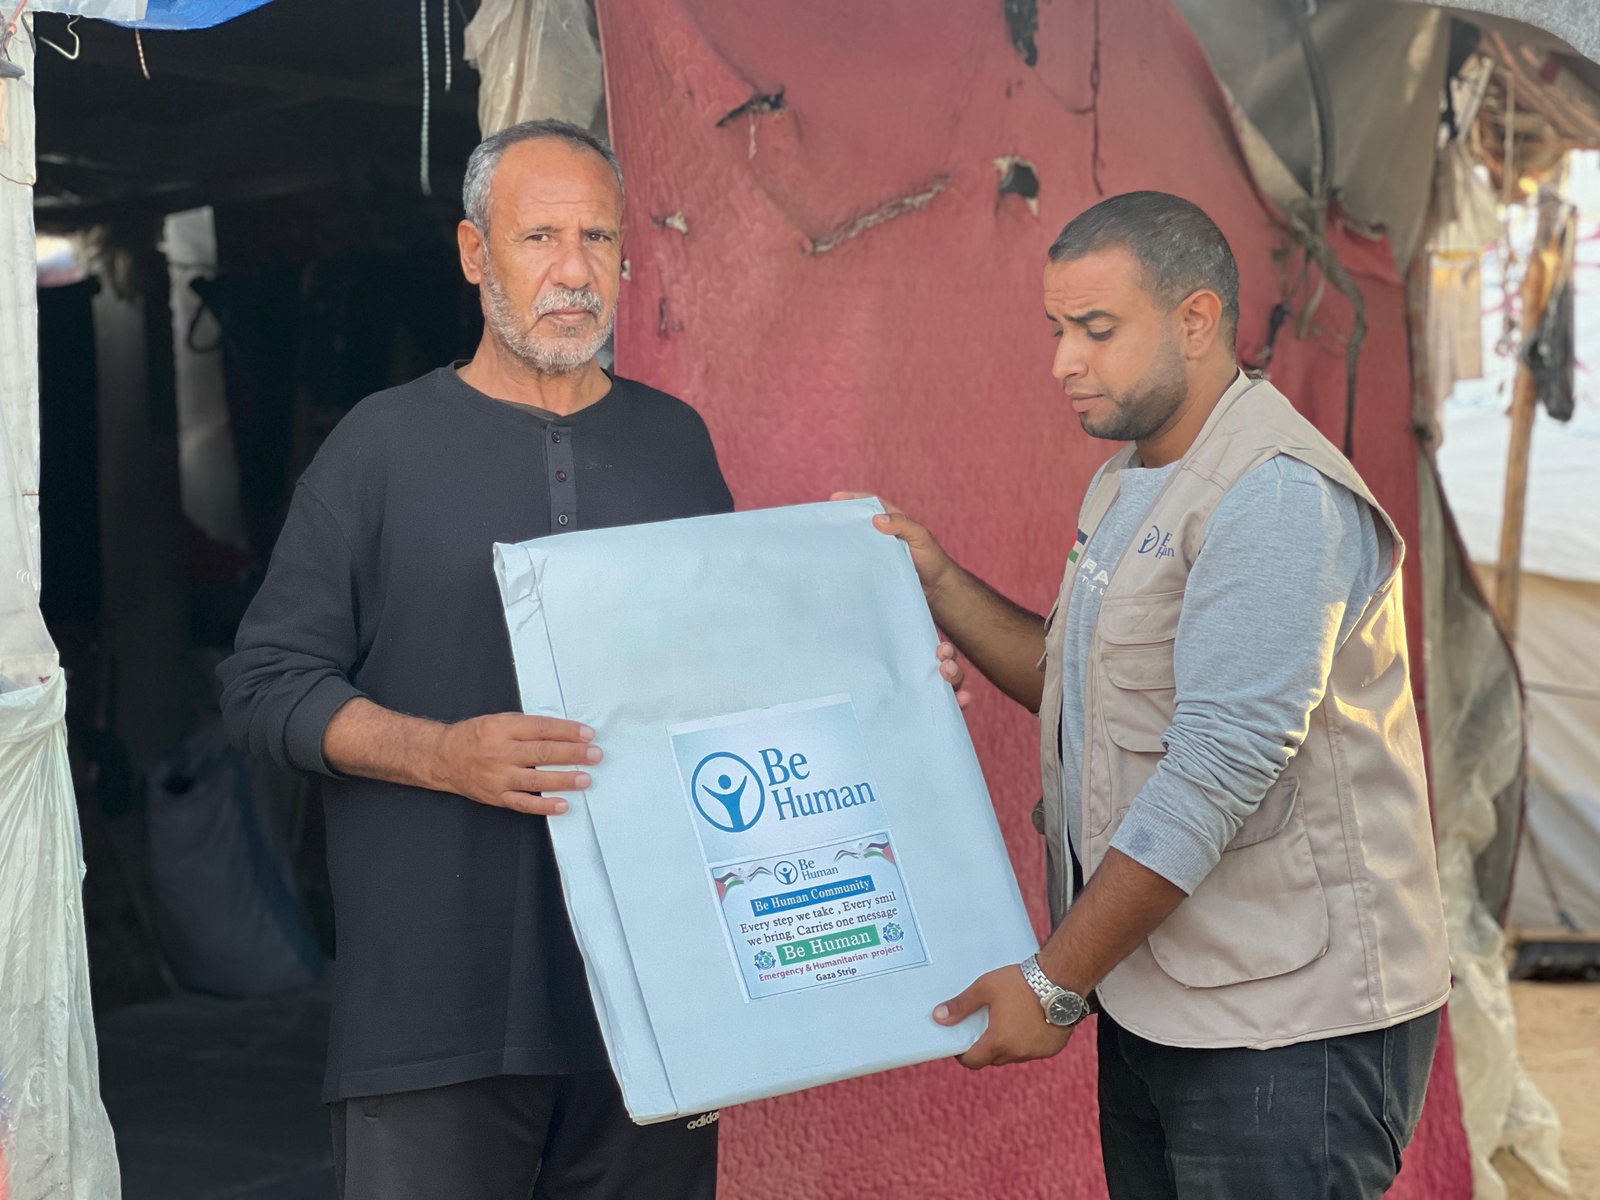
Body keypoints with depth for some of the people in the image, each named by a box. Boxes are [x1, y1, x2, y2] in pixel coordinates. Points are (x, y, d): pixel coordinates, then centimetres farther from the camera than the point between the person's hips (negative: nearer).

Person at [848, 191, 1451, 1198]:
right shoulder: (1126, 483, 14)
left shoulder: (1279, 499, -19)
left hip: (1285, 1022, -9)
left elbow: (1218, 769, -24)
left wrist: (1056, 984, -21)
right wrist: (939, 583, 7)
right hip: (1152, 1000, 9)